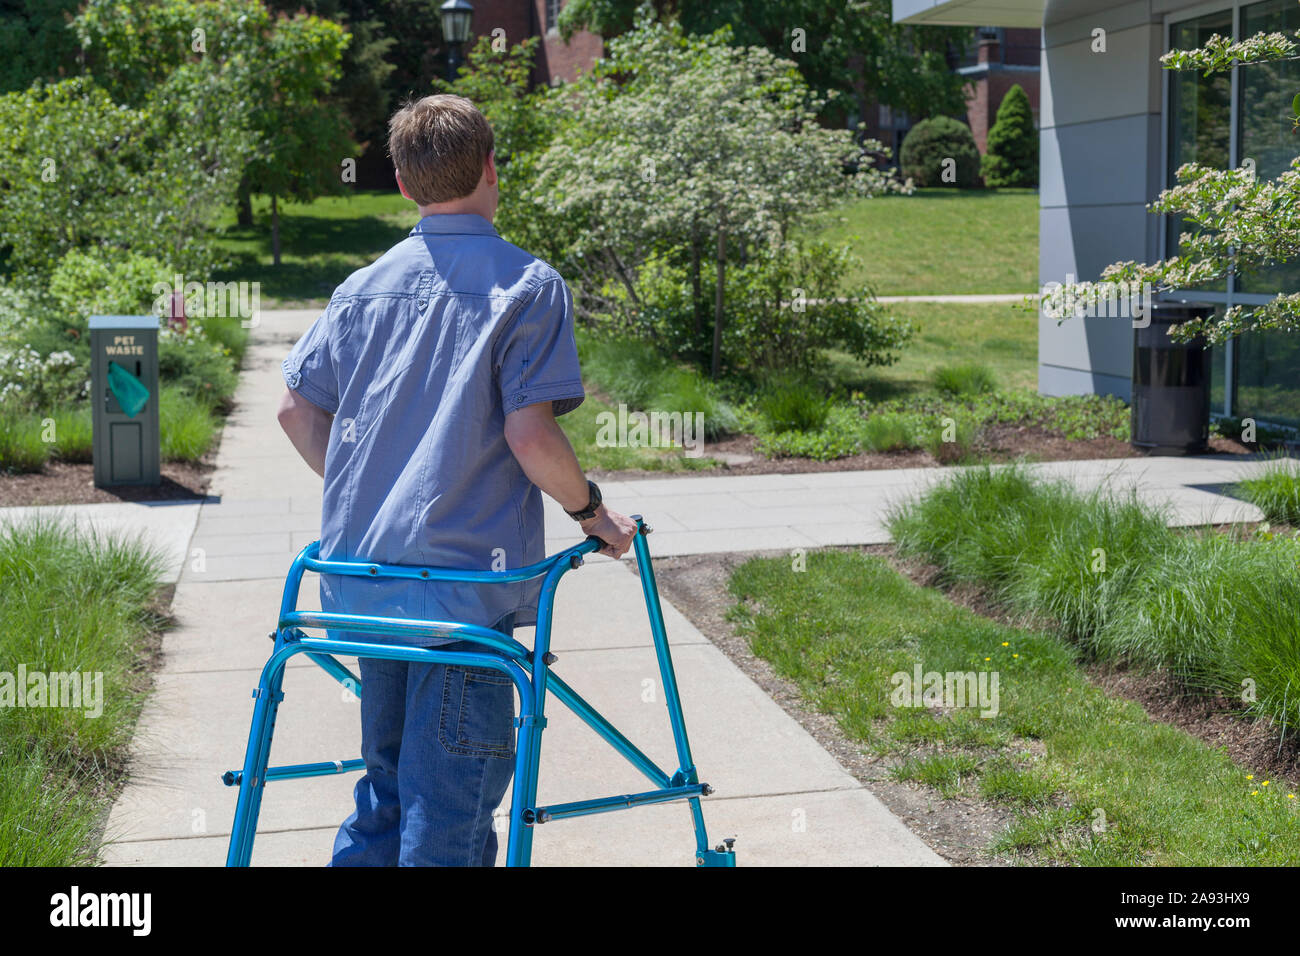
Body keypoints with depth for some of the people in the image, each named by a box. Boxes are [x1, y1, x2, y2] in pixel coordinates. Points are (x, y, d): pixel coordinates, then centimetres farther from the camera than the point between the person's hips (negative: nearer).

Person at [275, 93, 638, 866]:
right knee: (452, 797, 1)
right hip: (465, 576, -6)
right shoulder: (528, 285, -8)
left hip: (363, 568, 6)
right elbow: (530, 435, -15)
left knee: (389, 777, 21)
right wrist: (592, 511, 1)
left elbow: (298, 409, 10)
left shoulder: (367, 284, 9)